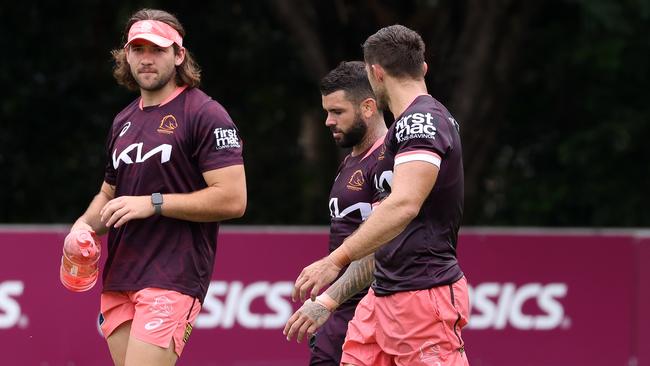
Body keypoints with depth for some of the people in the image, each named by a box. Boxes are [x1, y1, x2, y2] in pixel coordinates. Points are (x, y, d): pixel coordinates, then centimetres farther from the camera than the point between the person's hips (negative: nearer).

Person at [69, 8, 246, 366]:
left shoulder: (205, 115, -6)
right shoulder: (123, 121, 20)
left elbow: (232, 199, -13)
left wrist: (153, 203, -16)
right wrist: (85, 224, 9)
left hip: (172, 279, -8)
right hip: (118, 279, 8)